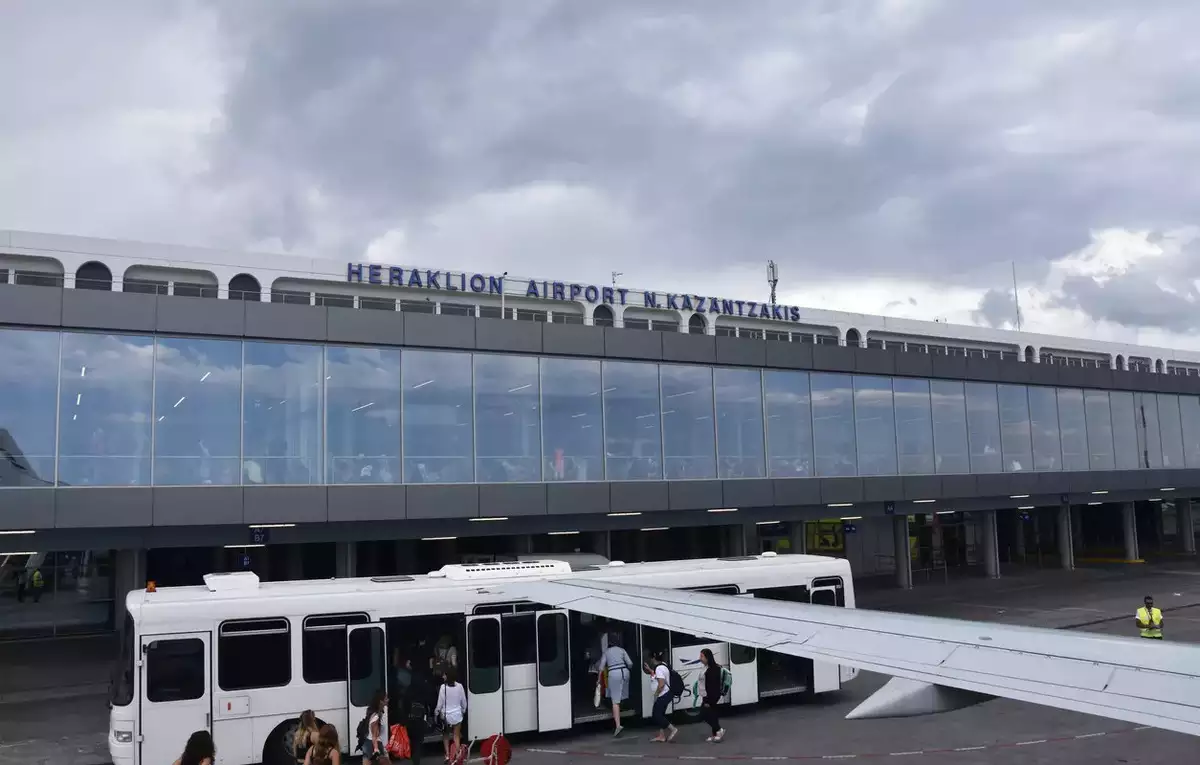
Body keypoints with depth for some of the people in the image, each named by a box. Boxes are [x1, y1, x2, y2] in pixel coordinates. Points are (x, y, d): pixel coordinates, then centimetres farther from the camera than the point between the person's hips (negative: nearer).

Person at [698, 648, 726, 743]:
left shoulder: (713, 669, -19)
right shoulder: (707, 668, 11)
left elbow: (712, 685, -22)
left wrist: (708, 700, -23)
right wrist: (707, 699, 18)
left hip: (712, 696, -10)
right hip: (709, 696, 10)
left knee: (704, 713, -7)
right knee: (711, 714, 11)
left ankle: (719, 730, -1)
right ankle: (715, 735, 16)